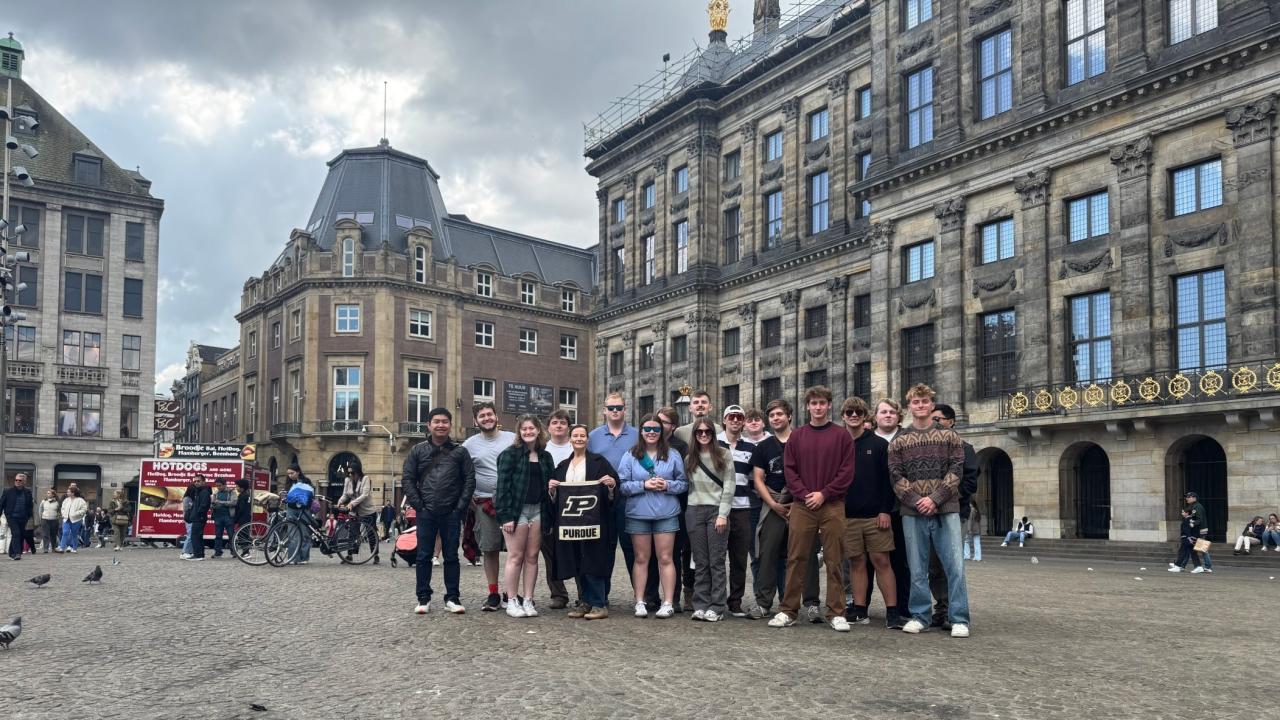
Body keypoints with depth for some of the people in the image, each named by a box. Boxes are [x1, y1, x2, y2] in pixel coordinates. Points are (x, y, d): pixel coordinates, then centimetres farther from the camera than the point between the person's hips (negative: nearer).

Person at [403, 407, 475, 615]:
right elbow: (407, 479, 4)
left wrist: (460, 507, -5)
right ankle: (423, 598, 14)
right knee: (423, 556, 4)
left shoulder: (460, 451, 5)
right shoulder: (418, 450, 6)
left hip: (451, 514, 0)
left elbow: (470, 480, 3)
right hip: (425, 514, 1)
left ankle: (452, 598, 12)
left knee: (451, 556, 5)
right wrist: (418, 505, -4)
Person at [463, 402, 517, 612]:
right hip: (484, 502, 0)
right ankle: (493, 595, 11)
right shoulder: (469, 445, 7)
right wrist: (468, 499, 1)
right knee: (489, 549, 2)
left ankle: (511, 592, 14)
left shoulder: (512, 439, 6)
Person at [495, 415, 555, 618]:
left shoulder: (545, 457, 13)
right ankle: (512, 601, 6)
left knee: (532, 557, 6)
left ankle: (528, 600, 11)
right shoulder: (510, 454, -3)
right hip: (516, 510, -5)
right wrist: (505, 516, -15)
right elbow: (503, 485, -9)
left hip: (538, 510, 5)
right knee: (516, 557, -2)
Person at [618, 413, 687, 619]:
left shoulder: (672, 456, 6)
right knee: (641, 559, 7)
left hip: (666, 514, 0)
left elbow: (684, 483, 6)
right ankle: (640, 602, 13)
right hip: (638, 515, 0)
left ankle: (668, 603, 6)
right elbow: (622, 485, -2)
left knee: (665, 558, 0)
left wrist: (667, 485, -11)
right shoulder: (630, 456, 3)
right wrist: (643, 485, -13)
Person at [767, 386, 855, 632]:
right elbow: (789, 469, 5)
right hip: (802, 506, 1)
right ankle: (788, 611, 10)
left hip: (832, 505, -1)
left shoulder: (842, 436, 4)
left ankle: (836, 613, 9)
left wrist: (823, 494, -10)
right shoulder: (797, 436, 9)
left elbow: (847, 472, -2)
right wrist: (805, 494, -8)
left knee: (834, 561, 2)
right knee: (796, 559, 3)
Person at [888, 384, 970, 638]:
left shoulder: (949, 436, 7)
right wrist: (916, 501, -12)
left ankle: (959, 619, 4)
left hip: (946, 511, -1)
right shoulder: (898, 441, 8)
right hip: (913, 513, 1)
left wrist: (935, 499, -12)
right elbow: (896, 476, 2)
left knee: (955, 566, -4)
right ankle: (920, 615, 16)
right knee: (917, 568, 6)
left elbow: (956, 470, -1)